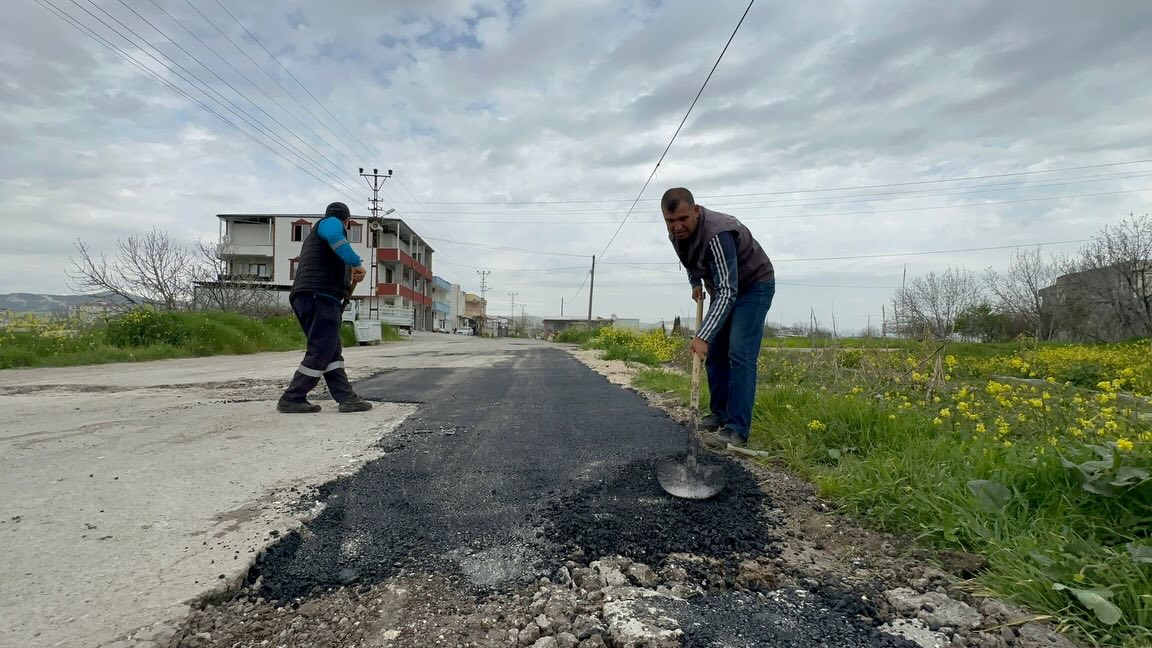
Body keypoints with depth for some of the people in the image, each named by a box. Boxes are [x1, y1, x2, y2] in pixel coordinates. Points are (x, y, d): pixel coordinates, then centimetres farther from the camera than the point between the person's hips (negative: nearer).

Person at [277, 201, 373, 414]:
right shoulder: (331, 222, 6)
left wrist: (348, 280, 26)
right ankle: (291, 400, -6)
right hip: (321, 296, -10)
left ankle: (346, 397, 3)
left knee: (332, 352, 6)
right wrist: (357, 263, -22)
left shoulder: (314, 236, 35)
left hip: (307, 298, 10)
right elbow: (334, 237, -20)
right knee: (320, 353, -8)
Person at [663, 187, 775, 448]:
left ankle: (737, 430, -17)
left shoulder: (716, 233, -36)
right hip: (722, 287, 8)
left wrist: (702, 336, -48)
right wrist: (695, 283, 4)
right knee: (714, 353, 7)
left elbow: (728, 292, -42)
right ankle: (720, 414, 19)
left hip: (754, 285, -8)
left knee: (740, 355, -18)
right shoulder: (676, 233, -10)